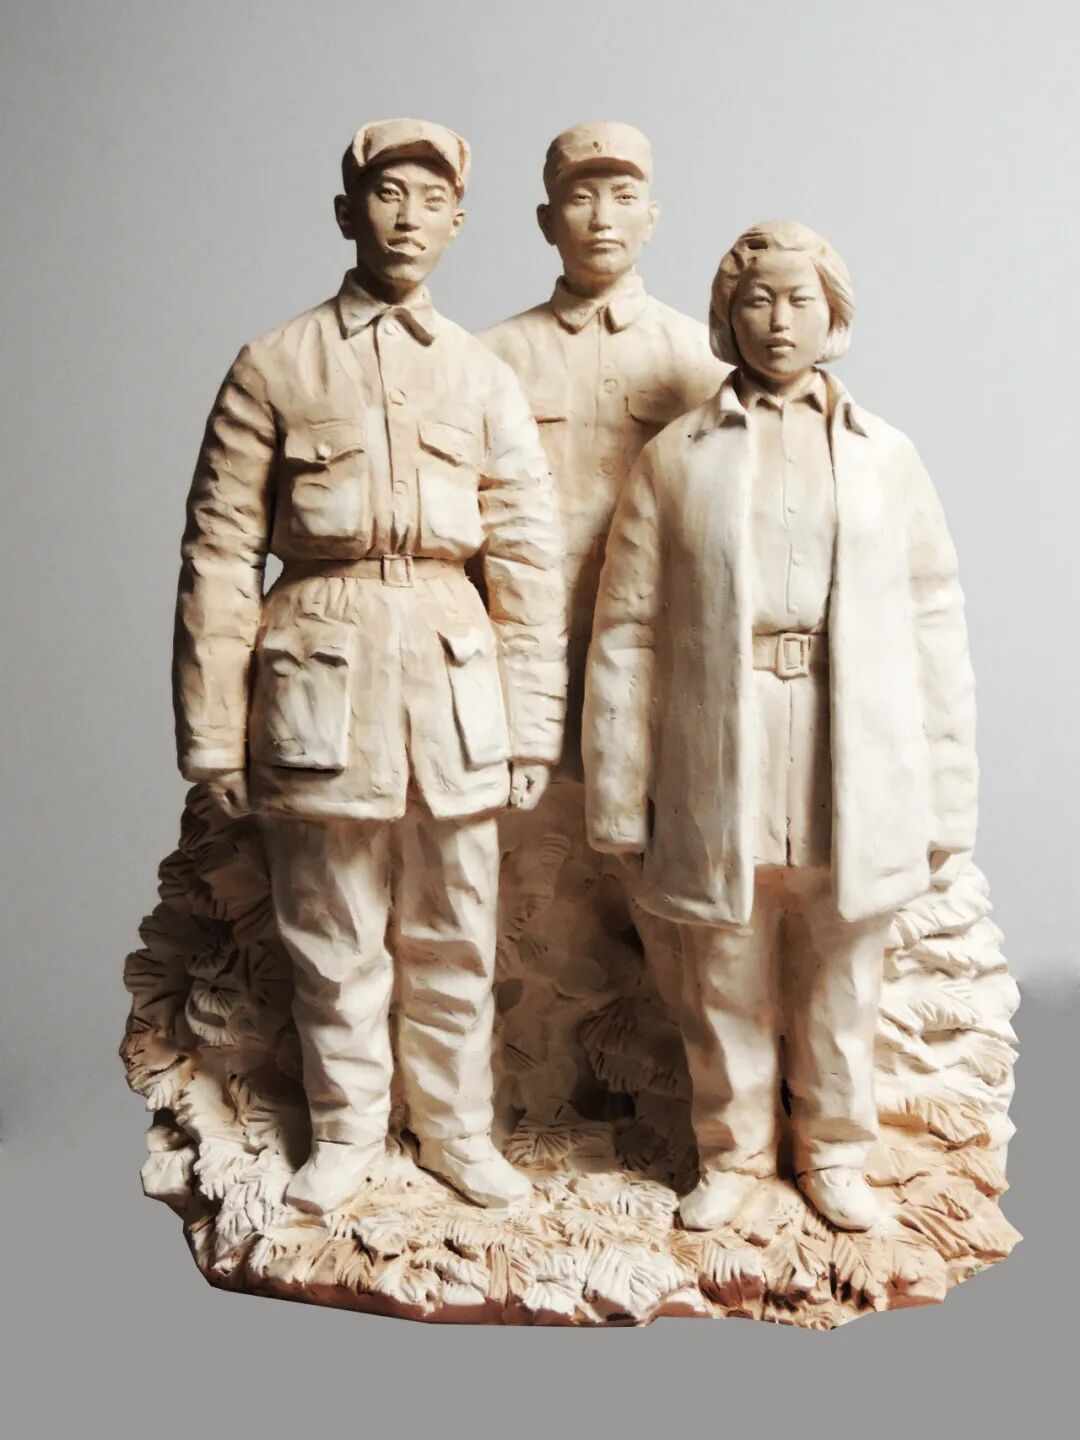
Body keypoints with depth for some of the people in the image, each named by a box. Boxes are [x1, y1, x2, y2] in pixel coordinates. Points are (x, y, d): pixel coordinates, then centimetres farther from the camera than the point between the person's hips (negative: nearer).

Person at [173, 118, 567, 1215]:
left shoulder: (486, 379, 8)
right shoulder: (273, 367, 2)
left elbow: (529, 562, 6)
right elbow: (217, 557, 0)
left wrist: (533, 726, 2)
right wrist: (212, 734, -3)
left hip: (453, 679, 2)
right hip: (319, 680, -1)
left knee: (453, 936, 11)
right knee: (333, 939, 9)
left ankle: (456, 1127, 31)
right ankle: (345, 1131, 30)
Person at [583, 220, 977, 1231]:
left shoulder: (887, 457, 7)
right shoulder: (675, 457, 3)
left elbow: (936, 631, 4)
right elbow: (625, 632, 0)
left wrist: (948, 800, 0)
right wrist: (621, 796, -4)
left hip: (856, 781, 1)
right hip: (718, 778, -1)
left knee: (840, 985, 14)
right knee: (726, 986, 12)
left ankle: (834, 1153, 36)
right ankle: (732, 1153, 34)